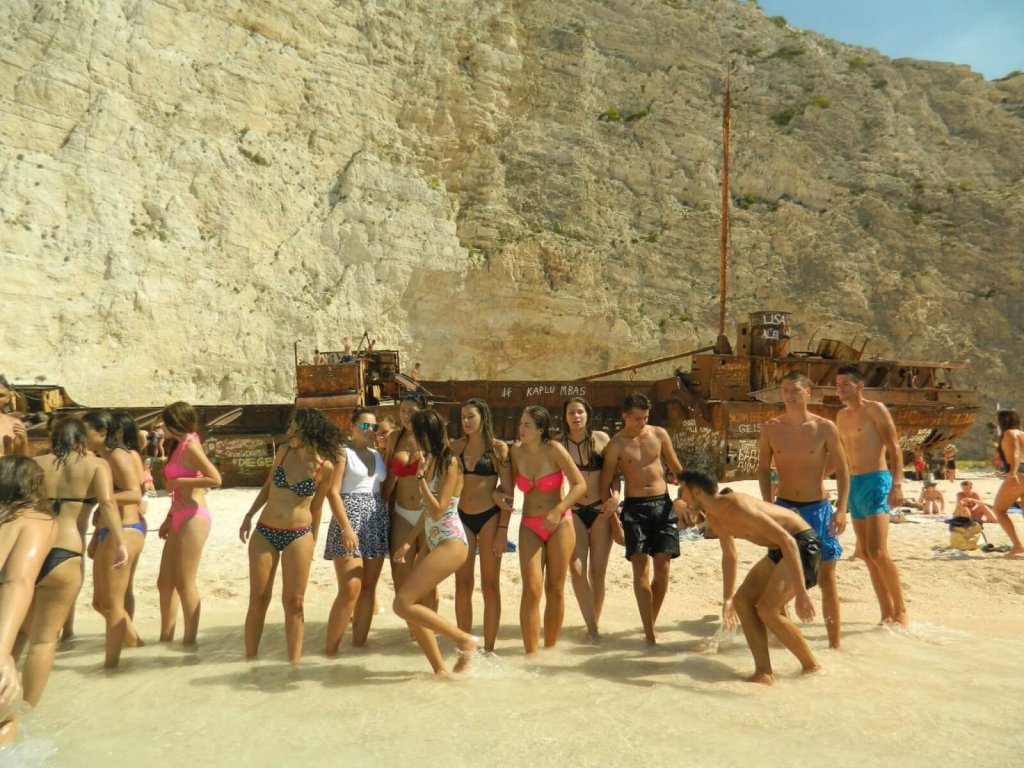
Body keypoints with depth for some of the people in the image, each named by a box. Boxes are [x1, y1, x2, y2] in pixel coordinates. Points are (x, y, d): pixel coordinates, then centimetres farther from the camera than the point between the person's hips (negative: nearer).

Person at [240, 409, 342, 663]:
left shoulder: (325, 467, -12)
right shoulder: (284, 451, -2)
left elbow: (316, 506, 1)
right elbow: (267, 487, 13)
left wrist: (312, 541, 7)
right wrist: (249, 516, 10)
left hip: (298, 536, -3)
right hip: (264, 532, 3)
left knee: (294, 601, 3)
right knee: (258, 598, 8)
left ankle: (294, 661, 13)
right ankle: (250, 658, 20)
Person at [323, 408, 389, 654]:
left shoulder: (377, 454, 14)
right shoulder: (342, 452, -4)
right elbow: (332, 492, -12)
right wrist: (346, 528, -20)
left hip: (377, 521, 7)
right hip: (350, 519, -6)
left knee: (369, 587, 8)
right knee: (350, 590, -10)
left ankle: (359, 642, 17)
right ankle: (330, 649, 1)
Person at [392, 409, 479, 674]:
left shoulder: (449, 463, -13)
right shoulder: (431, 461, 12)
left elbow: (438, 511, -17)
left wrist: (421, 477, -19)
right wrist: (409, 541, 14)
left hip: (451, 544, -9)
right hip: (434, 544, 9)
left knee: (403, 603, -14)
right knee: (411, 606, 6)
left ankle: (466, 640, -3)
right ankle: (440, 669, 17)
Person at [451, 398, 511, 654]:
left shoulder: (498, 448, -5)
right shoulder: (456, 447, 6)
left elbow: (507, 491, -6)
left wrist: (503, 529, -12)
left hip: (490, 517, -4)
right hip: (462, 518, 4)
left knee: (490, 585, 5)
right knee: (462, 584, 8)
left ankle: (488, 648, 15)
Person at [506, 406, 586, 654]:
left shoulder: (554, 450, -13)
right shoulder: (516, 451, -2)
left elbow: (580, 485, -13)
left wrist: (559, 510, -24)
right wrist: (500, 495, -9)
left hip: (560, 525, -2)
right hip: (530, 526, 2)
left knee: (555, 589, 7)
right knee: (531, 589, -9)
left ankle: (550, 648, 23)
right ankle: (531, 653, -2)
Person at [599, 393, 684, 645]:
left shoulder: (659, 434, 4)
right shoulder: (616, 444, -3)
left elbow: (676, 468, 13)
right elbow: (606, 483, 0)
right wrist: (611, 501, -8)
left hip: (662, 503, 3)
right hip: (635, 507, -2)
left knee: (663, 566, 0)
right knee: (640, 567, -9)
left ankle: (651, 622, 19)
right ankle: (649, 633, -7)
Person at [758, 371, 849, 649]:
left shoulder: (825, 428, -6)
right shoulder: (770, 428, -2)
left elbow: (842, 471, -2)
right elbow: (764, 469, 5)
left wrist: (841, 509, -10)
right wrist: (768, 505, -4)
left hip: (818, 508, -1)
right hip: (783, 508, 2)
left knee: (826, 576, 4)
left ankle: (834, 642, 16)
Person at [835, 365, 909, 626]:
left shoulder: (875, 409, -6)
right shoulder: (841, 416, 15)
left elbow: (894, 448, -12)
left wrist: (897, 484, -23)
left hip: (875, 481, -7)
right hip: (853, 485, 8)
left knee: (877, 552, -14)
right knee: (866, 555, 7)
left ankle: (901, 611, 1)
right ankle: (887, 613, 15)